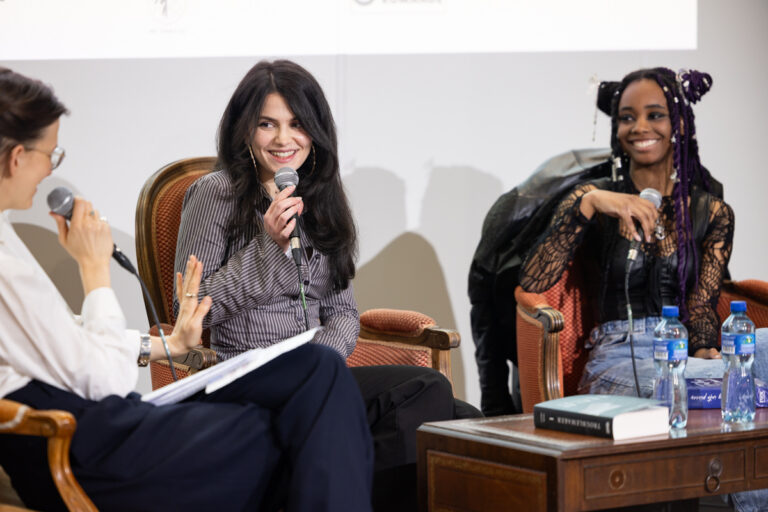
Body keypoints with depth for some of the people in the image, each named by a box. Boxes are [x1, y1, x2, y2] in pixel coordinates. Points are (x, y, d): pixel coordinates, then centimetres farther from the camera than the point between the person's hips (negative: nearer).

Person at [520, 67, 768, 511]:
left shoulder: (712, 212, 14)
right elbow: (534, 281, -7)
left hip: (687, 354, 3)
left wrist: (708, 353, -19)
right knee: (724, 389, -35)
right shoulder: (594, 199, 7)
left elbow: (701, 307, 5)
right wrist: (588, 204, -17)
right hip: (617, 359, -2)